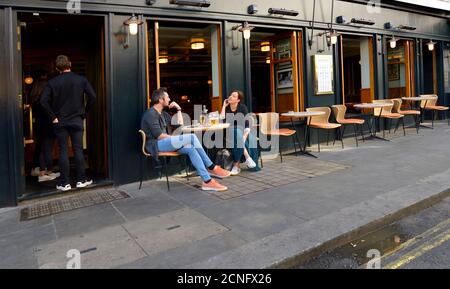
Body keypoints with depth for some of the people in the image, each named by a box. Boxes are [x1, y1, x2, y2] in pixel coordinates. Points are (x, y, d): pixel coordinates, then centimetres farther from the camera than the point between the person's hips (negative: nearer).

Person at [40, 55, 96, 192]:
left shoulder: (52, 82, -3)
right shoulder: (81, 79, -2)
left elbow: (43, 101, -12)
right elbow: (92, 97, -9)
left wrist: (53, 117, -4)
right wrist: (84, 112, 1)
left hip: (60, 122, 0)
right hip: (77, 120, 0)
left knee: (63, 151, 4)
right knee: (78, 150, 6)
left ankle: (64, 183, 8)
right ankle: (81, 180, 11)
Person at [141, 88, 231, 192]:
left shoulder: (164, 114, 22)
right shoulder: (150, 114, -8)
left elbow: (180, 125, 22)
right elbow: (159, 135, -17)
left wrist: (178, 109, 16)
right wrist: (175, 138, -10)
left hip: (166, 143, 9)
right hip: (156, 144, -9)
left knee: (191, 149, -20)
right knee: (192, 137, -25)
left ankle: (207, 181, -26)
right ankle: (212, 168, -19)